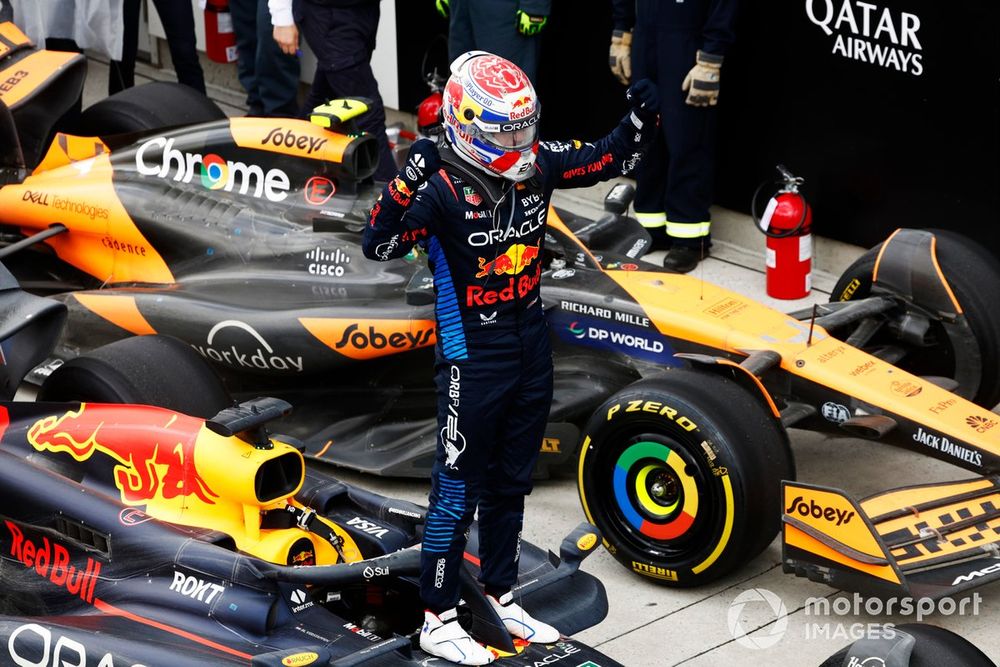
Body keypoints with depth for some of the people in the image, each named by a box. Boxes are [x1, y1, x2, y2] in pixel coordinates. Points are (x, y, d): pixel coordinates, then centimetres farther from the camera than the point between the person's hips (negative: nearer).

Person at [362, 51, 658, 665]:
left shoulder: (538, 164, -3)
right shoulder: (443, 184, -21)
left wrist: (642, 121, -7)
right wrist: (407, 183, -45)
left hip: (532, 348, 7)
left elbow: (611, 160, 11)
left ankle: (501, 597, 36)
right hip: (473, 356, -7)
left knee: (512, 482, 20)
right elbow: (379, 245, -32)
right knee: (460, 489, 2)